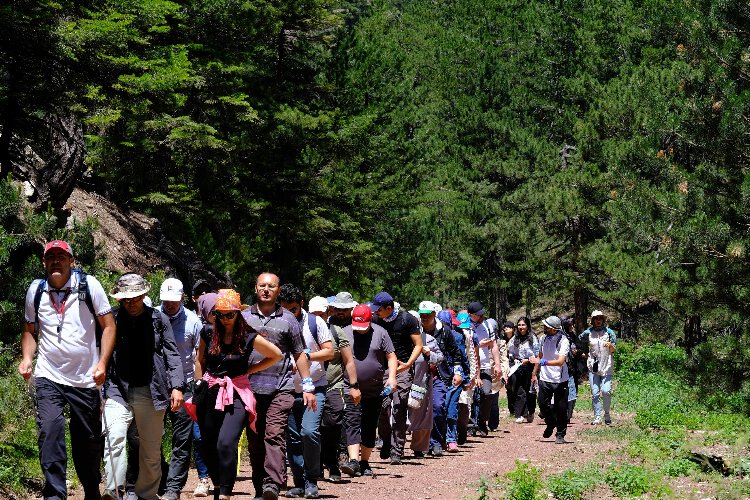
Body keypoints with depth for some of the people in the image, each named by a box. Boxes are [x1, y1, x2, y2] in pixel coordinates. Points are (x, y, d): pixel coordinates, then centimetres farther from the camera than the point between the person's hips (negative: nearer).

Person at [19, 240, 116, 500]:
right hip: (49, 377, 1)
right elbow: (30, 331, 16)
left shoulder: (89, 285, -4)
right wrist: (27, 358, -3)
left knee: (88, 441, 9)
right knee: (50, 432, -20)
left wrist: (102, 363, -11)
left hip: (85, 379, -1)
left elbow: (108, 326, -1)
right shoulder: (36, 290, 4)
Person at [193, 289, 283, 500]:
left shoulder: (248, 338, -5)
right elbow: (199, 360, 21)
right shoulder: (208, 334, 4)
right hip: (210, 394, 4)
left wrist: (248, 370, 4)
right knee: (208, 445, 8)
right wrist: (199, 382, 10)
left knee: (226, 444, -21)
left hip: (236, 395, -4)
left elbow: (277, 355, 8)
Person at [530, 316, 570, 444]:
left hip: (560, 380, -5)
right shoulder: (544, 338, 2)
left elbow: (560, 362, -27)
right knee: (543, 404, 7)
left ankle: (560, 435, 14)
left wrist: (541, 362, -32)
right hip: (545, 378, 5)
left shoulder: (563, 341, -17)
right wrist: (535, 373, 17)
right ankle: (550, 424, 34)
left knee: (561, 408, 1)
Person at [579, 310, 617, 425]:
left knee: (606, 391, -12)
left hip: (607, 367, -2)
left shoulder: (609, 332, 1)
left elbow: (613, 350, -2)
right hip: (593, 367, 2)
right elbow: (580, 341, 25)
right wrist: (585, 353, 20)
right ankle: (597, 417, 6)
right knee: (595, 393, 0)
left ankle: (607, 414, 7)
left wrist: (610, 345, -23)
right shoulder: (588, 333, 5)